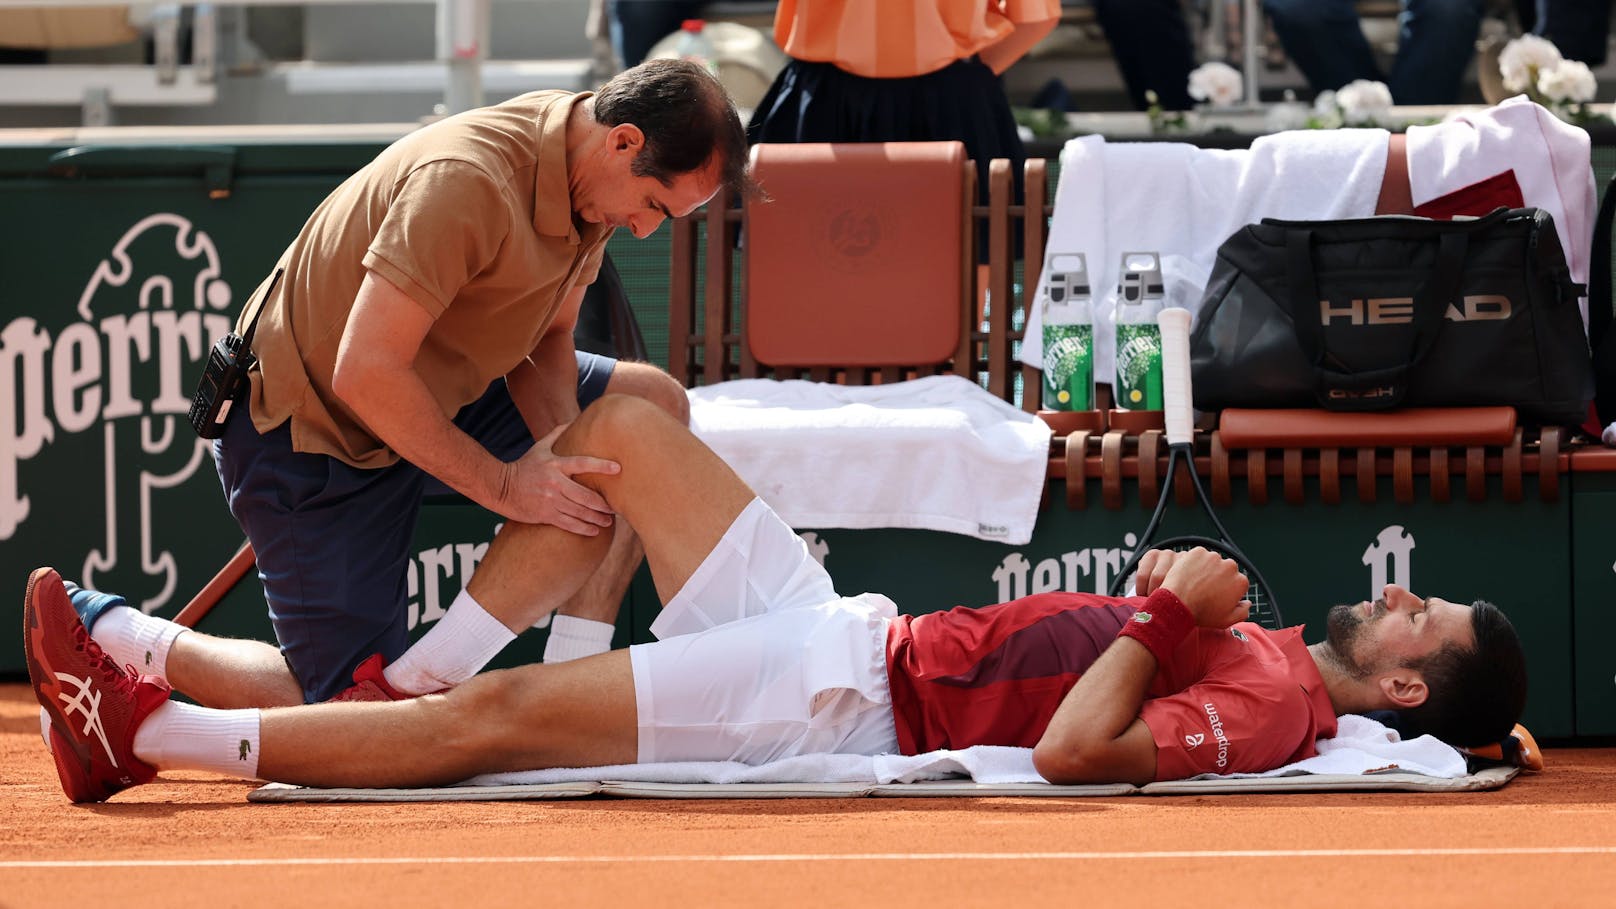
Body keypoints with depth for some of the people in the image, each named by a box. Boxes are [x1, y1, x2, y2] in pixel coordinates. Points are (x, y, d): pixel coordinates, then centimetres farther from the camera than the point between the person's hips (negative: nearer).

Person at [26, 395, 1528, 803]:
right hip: (845, 630, 10)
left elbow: (1075, 747, -33)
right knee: (621, 428, 12)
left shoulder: (1273, 707, -17)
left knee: (497, 717, -14)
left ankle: (147, 734, -8)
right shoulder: (1259, 649, 11)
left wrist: (1165, 617, -21)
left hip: (843, 709, -10)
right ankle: (408, 675, 14)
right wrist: (1179, 597, 7)